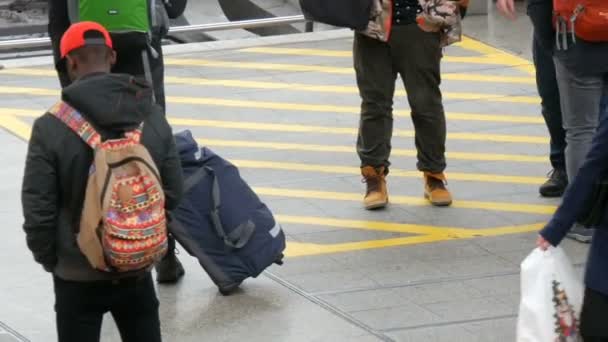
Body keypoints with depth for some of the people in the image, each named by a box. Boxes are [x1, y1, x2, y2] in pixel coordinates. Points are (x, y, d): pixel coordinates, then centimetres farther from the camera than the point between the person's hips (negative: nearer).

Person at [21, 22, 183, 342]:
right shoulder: (153, 117, -5)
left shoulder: (51, 127, -17)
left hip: (78, 275, -3)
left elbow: (37, 208, -12)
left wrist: (49, 259, 4)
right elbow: (172, 193, 2)